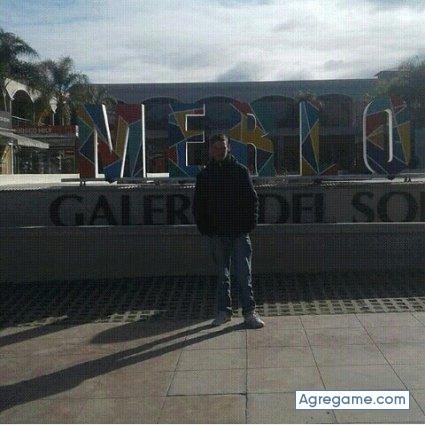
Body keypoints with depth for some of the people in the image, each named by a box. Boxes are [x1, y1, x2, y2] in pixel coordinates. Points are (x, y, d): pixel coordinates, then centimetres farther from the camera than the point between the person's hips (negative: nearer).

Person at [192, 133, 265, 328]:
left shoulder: (240, 170, 2)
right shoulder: (204, 175, 6)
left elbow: (252, 199, 3)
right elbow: (197, 205, 9)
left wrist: (250, 223, -5)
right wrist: (203, 227, 0)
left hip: (239, 233, -2)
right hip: (216, 234, 2)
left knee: (244, 274, -1)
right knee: (222, 275, 11)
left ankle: (249, 312, 8)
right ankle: (224, 311, 21)